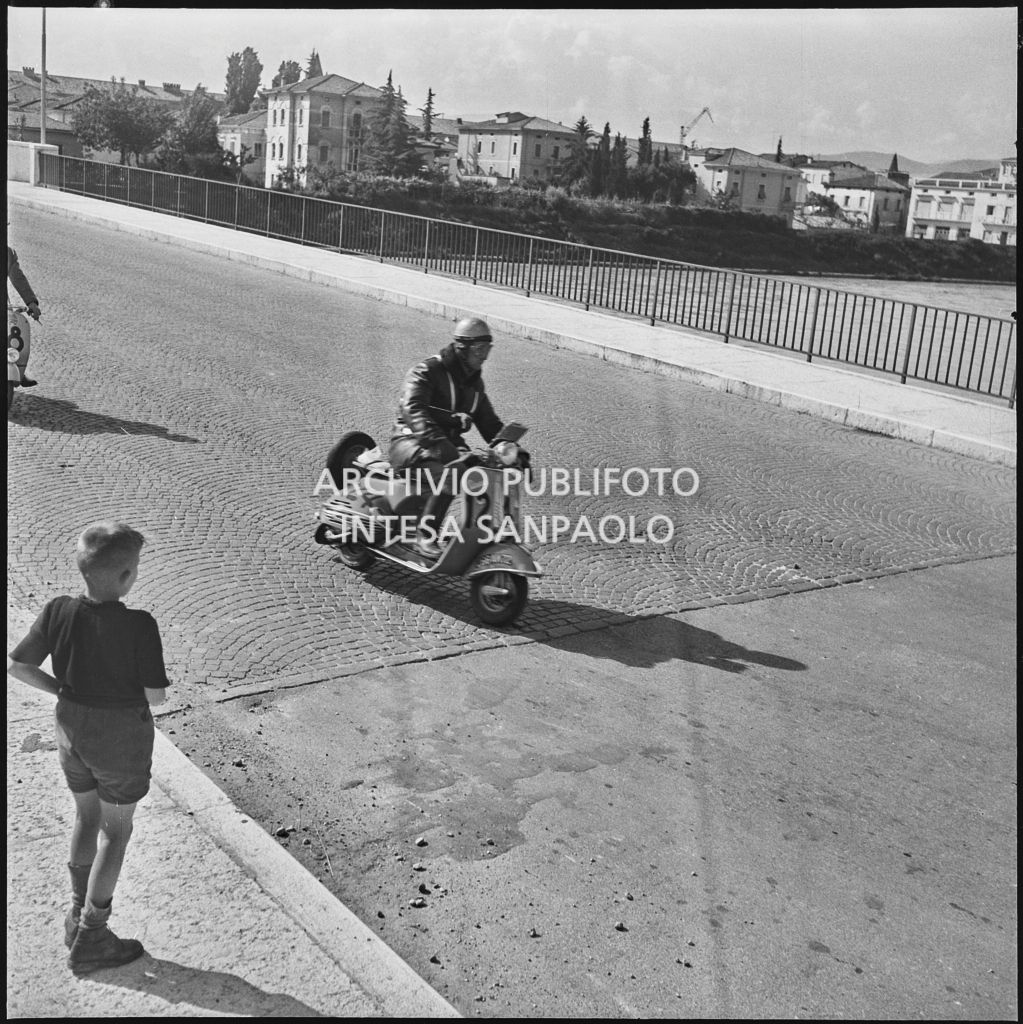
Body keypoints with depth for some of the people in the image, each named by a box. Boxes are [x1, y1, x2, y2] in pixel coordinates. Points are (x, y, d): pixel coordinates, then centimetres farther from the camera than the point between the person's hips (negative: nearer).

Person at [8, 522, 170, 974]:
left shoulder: (58, 612, -13)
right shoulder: (139, 626, -27)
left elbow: (17, 666, -4)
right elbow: (156, 695, -21)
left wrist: (64, 690, 6)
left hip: (71, 728, 5)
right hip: (121, 737, -5)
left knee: (86, 817, 26)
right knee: (116, 831, 13)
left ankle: (79, 910, 41)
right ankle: (89, 940, 21)